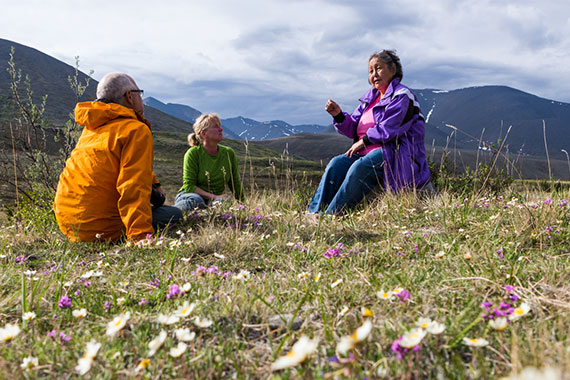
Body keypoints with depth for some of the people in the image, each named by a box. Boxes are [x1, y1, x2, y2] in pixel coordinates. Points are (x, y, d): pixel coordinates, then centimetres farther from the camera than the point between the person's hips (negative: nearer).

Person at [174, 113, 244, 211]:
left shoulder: (229, 153, 5)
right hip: (189, 196, -2)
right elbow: (189, 186, -13)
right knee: (195, 200, -39)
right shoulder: (193, 153, -8)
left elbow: (236, 184, 14)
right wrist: (214, 197, -22)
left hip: (215, 199, 3)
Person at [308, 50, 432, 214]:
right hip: (368, 152, 8)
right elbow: (353, 129, 17)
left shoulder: (401, 96, -4)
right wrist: (339, 115, -1)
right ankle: (313, 212, -20)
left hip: (394, 153, -8)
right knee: (337, 164, -15)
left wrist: (363, 142, -9)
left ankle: (331, 216, -33)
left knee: (360, 167, -33)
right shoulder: (371, 97, 20)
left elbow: (387, 129, -16)